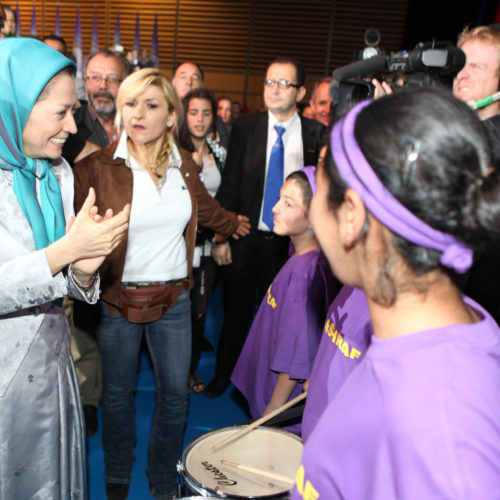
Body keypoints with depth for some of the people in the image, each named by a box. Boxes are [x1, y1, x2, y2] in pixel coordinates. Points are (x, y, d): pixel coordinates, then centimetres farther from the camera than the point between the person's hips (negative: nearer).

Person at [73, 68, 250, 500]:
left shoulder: (183, 164, 1)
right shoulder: (96, 167, -12)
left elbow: (205, 206, 21)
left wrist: (234, 224, 36)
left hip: (174, 298, 3)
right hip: (118, 298, -2)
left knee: (175, 393, 10)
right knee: (118, 393, 16)